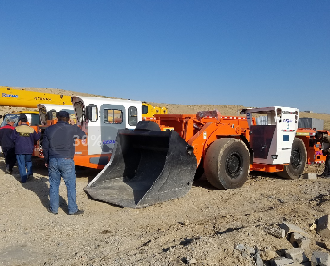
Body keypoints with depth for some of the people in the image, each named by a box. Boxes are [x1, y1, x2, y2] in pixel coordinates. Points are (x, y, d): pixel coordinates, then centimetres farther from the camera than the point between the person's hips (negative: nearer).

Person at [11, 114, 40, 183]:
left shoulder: (16, 129, -6)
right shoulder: (31, 129, -2)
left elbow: (12, 138, -2)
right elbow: (36, 138, 8)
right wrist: (39, 133, 28)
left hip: (19, 150, -2)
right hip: (29, 150, 2)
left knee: (21, 164, 5)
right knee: (29, 162, 23)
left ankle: (23, 179, 5)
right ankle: (30, 173, 9)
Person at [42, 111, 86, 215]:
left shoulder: (49, 129, 6)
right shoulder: (72, 129, -6)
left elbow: (45, 147, 11)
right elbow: (83, 135, 11)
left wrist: (46, 160, 21)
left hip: (53, 160, 4)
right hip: (67, 161, -3)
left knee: (54, 184, 14)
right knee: (71, 185, 5)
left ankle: (53, 208, 23)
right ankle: (73, 209, 11)